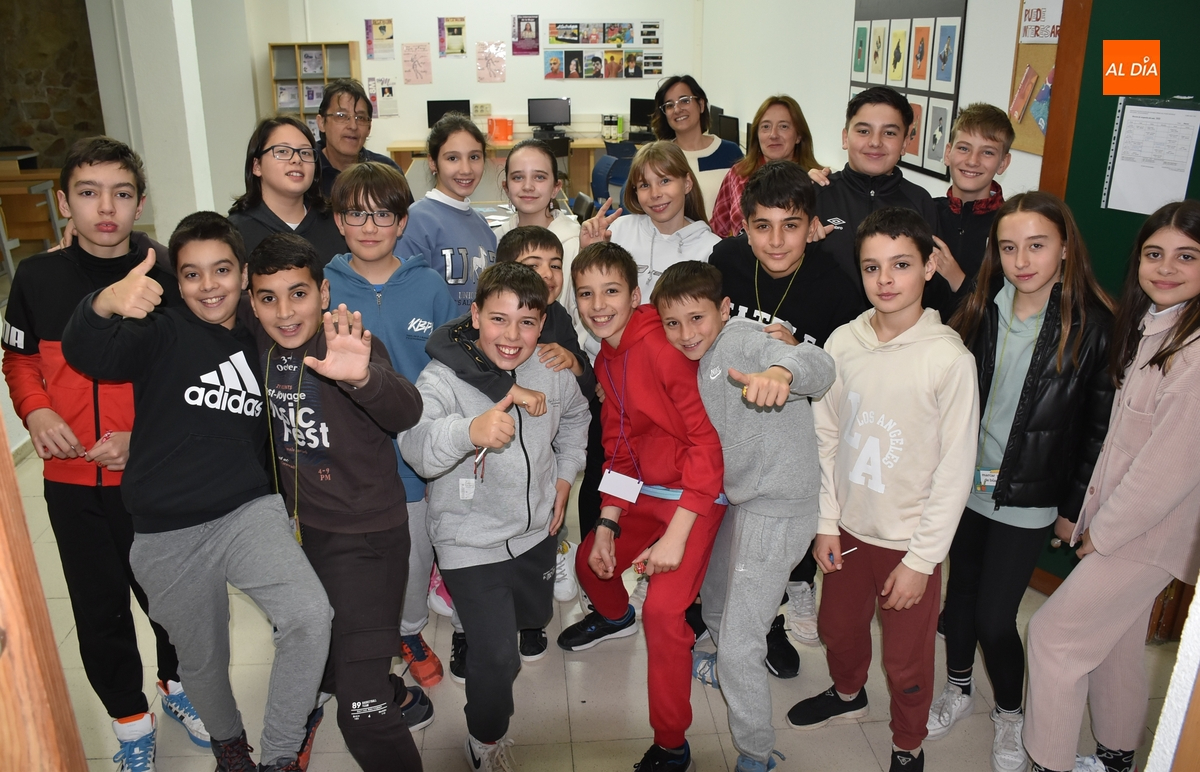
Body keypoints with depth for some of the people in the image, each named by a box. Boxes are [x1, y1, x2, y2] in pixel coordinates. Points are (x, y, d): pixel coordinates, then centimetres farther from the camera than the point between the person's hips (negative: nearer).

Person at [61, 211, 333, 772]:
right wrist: (105, 304, -47)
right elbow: (85, 353, -26)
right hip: (167, 536, -1)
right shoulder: (162, 336, -4)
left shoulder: (259, 347, 8)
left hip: (246, 514, 2)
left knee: (311, 615, -23)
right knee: (203, 661, 14)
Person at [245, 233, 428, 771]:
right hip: (298, 531, 7)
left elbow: (405, 414, -41)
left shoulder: (345, 347, -21)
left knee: (361, 713, -11)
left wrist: (363, 377, -60)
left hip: (364, 538, -7)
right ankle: (398, 697, 50)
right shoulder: (258, 344, -4)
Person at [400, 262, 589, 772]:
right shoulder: (443, 377, -22)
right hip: (471, 541, -5)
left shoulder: (553, 371, -7)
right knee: (496, 656, -4)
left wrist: (565, 474, 8)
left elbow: (575, 416, 16)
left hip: (537, 528, 6)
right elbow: (416, 449, -38)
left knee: (535, 618, 27)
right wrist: (469, 430, -57)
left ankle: (483, 624, 61)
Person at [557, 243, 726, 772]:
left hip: (696, 494, -8)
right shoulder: (606, 360, 5)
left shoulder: (662, 347, -23)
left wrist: (676, 534, -24)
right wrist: (607, 524, 5)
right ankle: (615, 618, 57)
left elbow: (707, 440, -23)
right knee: (591, 561, 20)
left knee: (663, 609, -19)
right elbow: (618, 446, 11)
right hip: (644, 492, 9)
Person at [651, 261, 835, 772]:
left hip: (777, 512, -10)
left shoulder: (742, 339, -19)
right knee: (713, 593, 30)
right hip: (739, 503, 10)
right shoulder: (701, 362, 8)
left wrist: (779, 371, -60)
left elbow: (818, 366, -38)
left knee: (739, 648, -5)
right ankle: (724, 671, 58)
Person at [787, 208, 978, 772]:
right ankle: (847, 692, 55)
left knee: (906, 658, 12)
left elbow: (955, 470, -14)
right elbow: (826, 439, 3)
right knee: (838, 626, 24)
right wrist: (826, 522, 2)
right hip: (849, 526, 4)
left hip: (910, 540, -4)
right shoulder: (843, 343, -6)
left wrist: (921, 559, -12)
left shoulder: (949, 359, -18)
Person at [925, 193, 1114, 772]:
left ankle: (1008, 715, 29)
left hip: (1028, 500, -4)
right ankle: (958, 690, 42)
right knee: (961, 588, 18)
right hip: (967, 484, 4)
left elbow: (1101, 427, -7)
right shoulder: (981, 310, -3)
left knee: (995, 617, 1)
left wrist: (1075, 508, -4)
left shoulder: (1096, 327, -13)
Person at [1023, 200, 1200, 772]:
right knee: (1113, 641, 20)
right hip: (1118, 523, 8)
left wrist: (1103, 532, -12)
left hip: (1148, 532, -8)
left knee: (1054, 632, -2)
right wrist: (1094, 515, 6)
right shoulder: (1146, 329, 5)